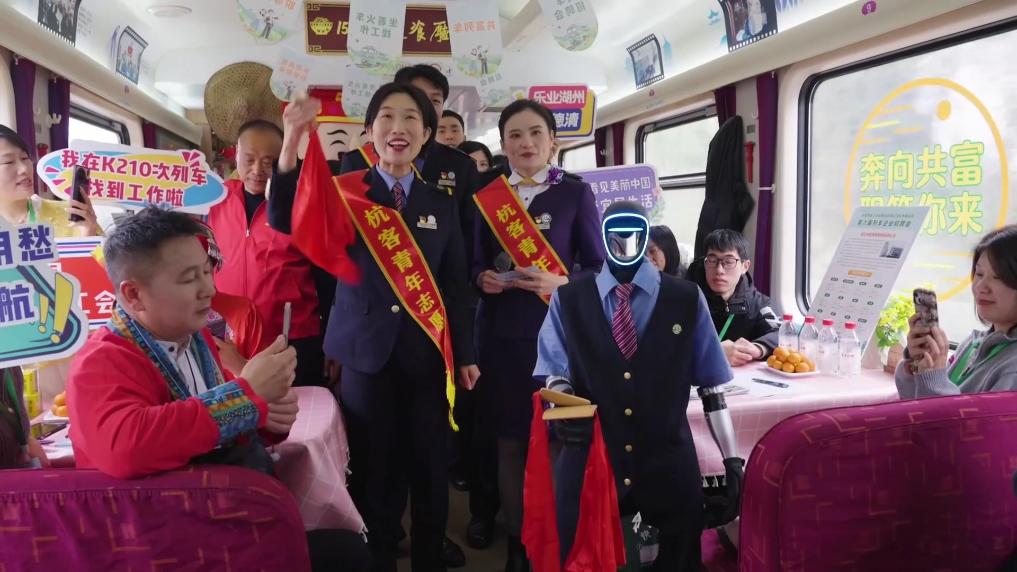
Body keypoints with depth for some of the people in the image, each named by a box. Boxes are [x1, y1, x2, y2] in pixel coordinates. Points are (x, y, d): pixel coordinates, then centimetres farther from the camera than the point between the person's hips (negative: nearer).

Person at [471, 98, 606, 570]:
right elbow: (477, 262, 11)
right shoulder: (488, 194, 9)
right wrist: (483, 279, -11)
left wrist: (562, 283, -19)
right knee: (509, 440, 9)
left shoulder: (576, 192, 0)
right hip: (501, 331, 3)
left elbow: (598, 266, -2)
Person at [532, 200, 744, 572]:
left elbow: (712, 386, 3)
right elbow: (554, 370, 1)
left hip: (668, 465, 0)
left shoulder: (687, 300, 1)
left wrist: (732, 461, 2)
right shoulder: (568, 299, 1)